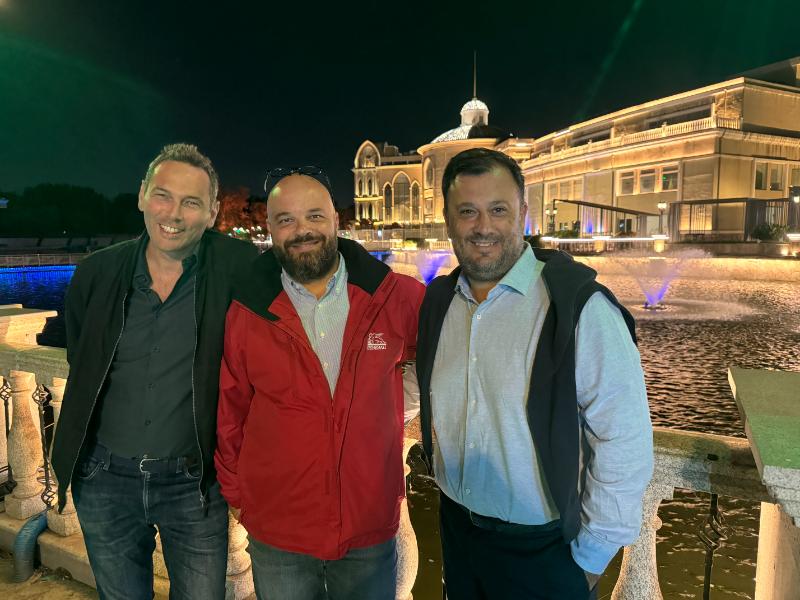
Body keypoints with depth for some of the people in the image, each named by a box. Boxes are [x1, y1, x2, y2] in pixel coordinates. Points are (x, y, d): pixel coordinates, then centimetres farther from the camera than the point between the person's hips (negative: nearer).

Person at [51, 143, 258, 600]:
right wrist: (73, 461, 15)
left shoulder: (238, 268, -15)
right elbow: (79, 364, 13)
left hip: (194, 481, -2)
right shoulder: (97, 273, -4)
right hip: (104, 478, 3)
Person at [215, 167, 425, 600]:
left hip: (373, 531, 0)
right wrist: (236, 494, 9)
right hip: (275, 537, 1)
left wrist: (395, 407, -1)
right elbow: (230, 413, 3)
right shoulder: (245, 314, -7)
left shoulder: (396, 298, -9)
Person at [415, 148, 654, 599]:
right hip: (457, 528, 6)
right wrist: (448, 485, 14)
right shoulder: (438, 301, -1)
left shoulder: (580, 307, -21)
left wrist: (591, 557, -12)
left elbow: (626, 442, -19)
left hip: (544, 550, -5)